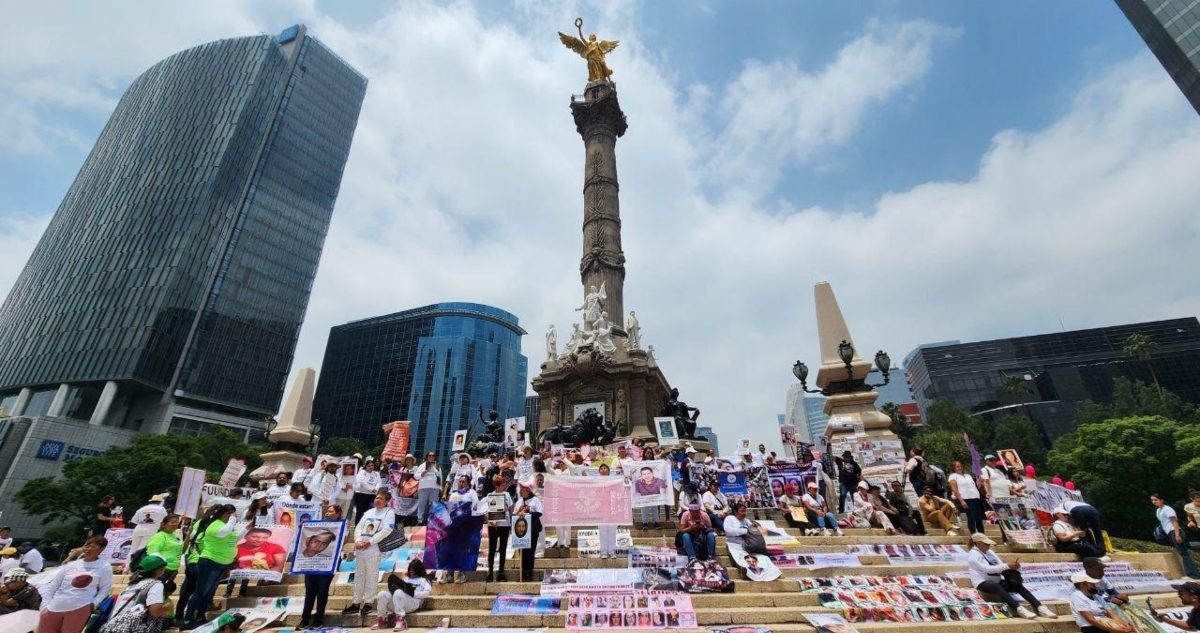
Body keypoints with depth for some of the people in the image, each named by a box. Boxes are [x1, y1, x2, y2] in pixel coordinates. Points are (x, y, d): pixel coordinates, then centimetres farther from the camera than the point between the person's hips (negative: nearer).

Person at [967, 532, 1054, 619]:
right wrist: (1007, 566, -21)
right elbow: (987, 569, -20)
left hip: (996, 582, 7)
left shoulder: (990, 552, 15)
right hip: (982, 582, -7)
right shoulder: (973, 554, -9)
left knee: (1018, 585, -15)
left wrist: (1014, 567, -8)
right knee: (997, 586, -36)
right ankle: (1019, 609, -45)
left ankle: (1040, 608, -23)